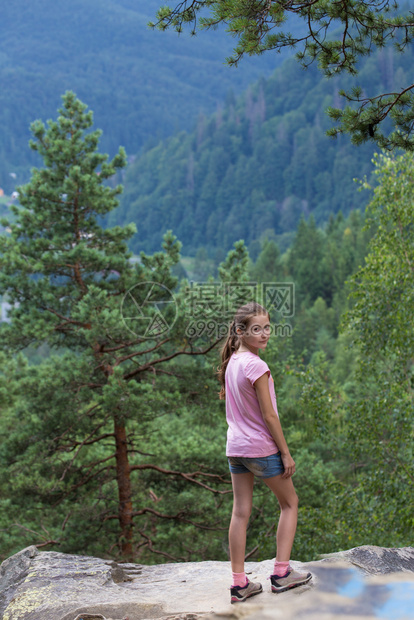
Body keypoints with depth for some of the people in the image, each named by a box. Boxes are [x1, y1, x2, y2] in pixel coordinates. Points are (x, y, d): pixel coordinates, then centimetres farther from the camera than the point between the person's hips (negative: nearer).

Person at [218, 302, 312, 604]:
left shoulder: (230, 363, 5)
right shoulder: (256, 366, -19)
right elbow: (269, 415, -17)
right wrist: (286, 453, -10)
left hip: (235, 447, 7)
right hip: (262, 448, -7)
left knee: (241, 512, 8)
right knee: (289, 503, 13)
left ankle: (239, 583, 11)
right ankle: (282, 572, 13)